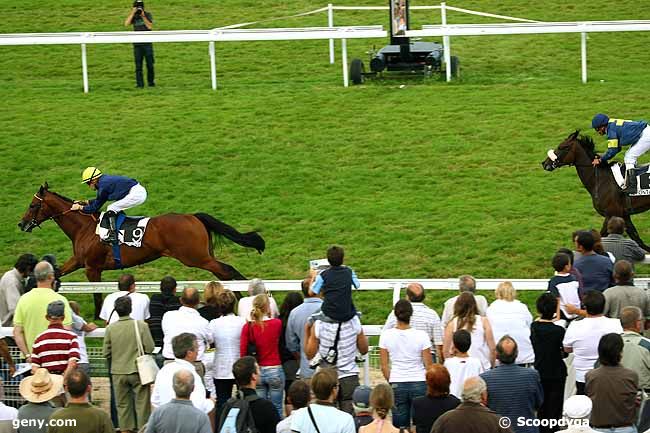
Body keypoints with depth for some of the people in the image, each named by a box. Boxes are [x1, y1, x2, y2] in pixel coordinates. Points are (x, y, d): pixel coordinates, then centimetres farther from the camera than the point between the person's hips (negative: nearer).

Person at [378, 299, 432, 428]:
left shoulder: (386, 335, -5)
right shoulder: (421, 336, -9)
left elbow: (384, 367, 1)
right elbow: (428, 366, -4)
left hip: (397, 384, 1)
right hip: (419, 383, -1)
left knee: (400, 427, 6)